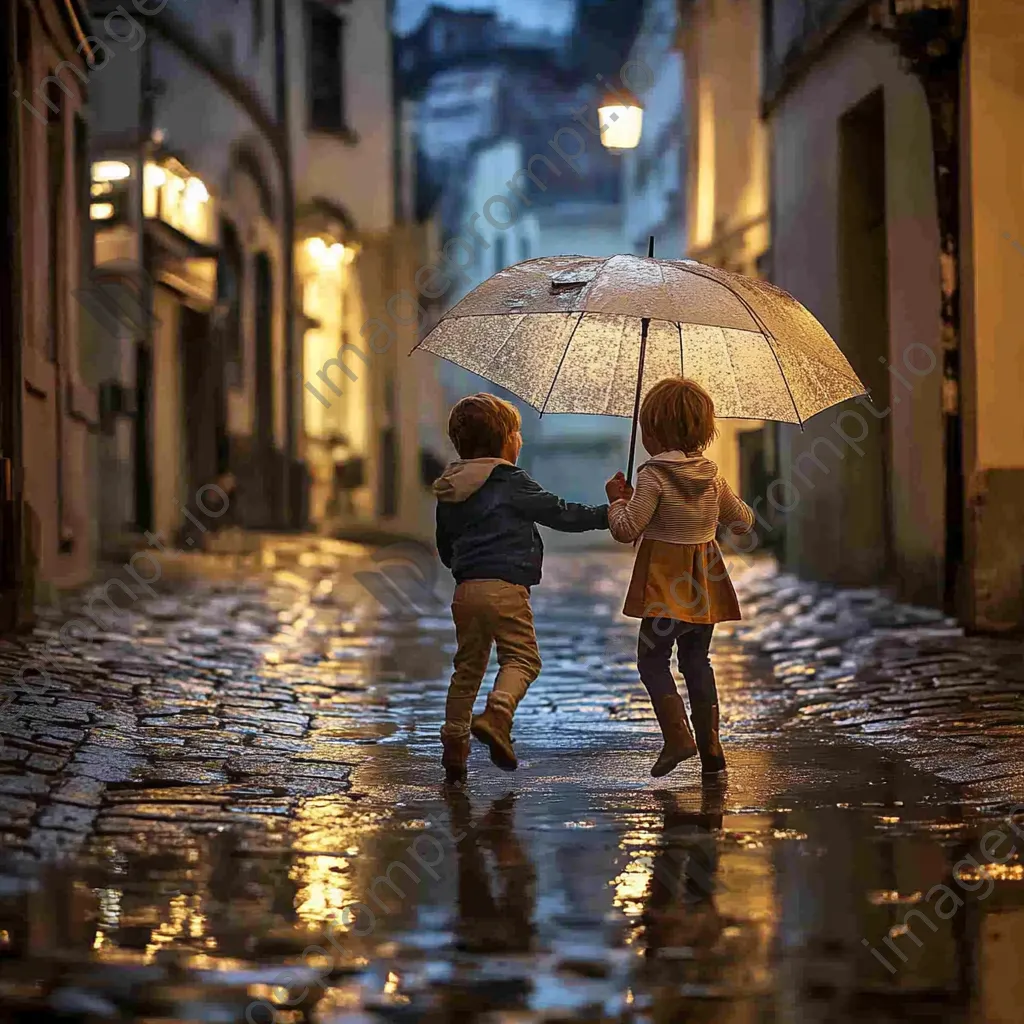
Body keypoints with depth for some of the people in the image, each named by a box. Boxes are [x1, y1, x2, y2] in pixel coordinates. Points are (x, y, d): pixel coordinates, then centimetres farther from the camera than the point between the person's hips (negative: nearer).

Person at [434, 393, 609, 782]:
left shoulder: (448, 493, 15)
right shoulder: (512, 483, -5)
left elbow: (444, 548, 21)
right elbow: (560, 514, -2)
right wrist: (607, 514, 9)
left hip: (465, 588, 6)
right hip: (505, 587, -6)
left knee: (468, 666, 13)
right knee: (521, 657, -2)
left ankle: (454, 742, 11)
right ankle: (497, 715, -27)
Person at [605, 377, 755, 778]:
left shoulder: (654, 475, -14)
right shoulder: (711, 475, 6)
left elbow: (626, 530, -18)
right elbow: (743, 520, 18)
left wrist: (618, 500, 0)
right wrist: (741, 516, 39)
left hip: (667, 584, -6)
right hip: (705, 582, 6)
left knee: (653, 658, 3)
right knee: (697, 660, 14)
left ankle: (678, 735, -14)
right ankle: (711, 748, 12)